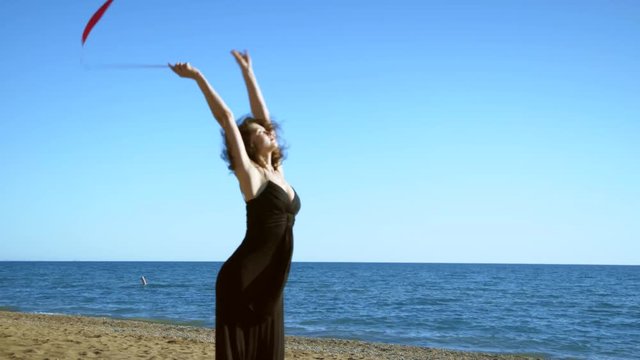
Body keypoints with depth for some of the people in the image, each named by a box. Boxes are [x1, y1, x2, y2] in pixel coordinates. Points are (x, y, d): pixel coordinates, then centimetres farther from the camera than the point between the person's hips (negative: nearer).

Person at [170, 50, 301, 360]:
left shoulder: (277, 171, 12)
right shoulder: (250, 174, -6)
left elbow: (262, 116, 16)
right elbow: (226, 118, -10)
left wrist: (248, 72, 20)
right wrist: (198, 78, -10)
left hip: (268, 283, 7)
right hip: (243, 280, -7)